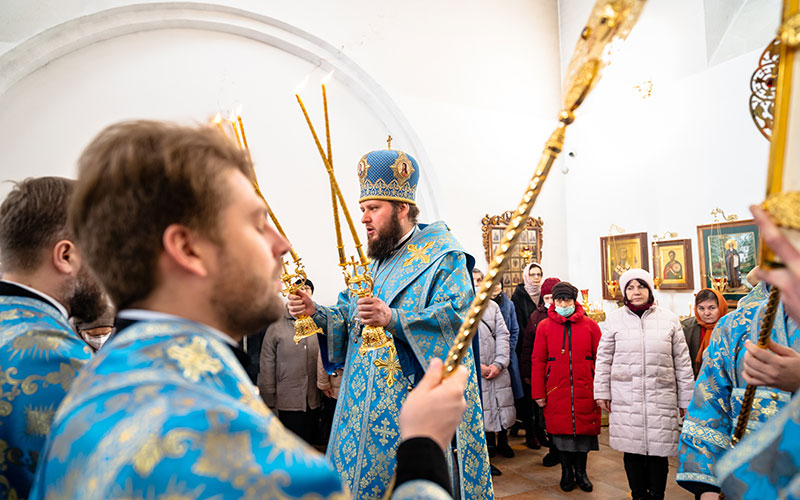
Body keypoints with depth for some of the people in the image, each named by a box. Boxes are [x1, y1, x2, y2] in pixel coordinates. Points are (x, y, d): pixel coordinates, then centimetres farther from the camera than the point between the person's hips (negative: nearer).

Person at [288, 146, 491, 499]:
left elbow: (455, 316, -22)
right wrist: (315, 312, -5)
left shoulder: (443, 257, -8)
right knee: (361, 471, 13)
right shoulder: (375, 263, 17)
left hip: (414, 399, -7)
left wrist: (393, 319, -34)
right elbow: (347, 318, 15)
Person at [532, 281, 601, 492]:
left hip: (585, 391, 0)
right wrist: (538, 393, 0)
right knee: (561, 429, 8)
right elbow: (538, 361, 2)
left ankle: (581, 471, 30)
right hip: (556, 391, 0)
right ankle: (566, 471, 29)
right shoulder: (544, 326, 2)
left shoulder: (589, 325, 2)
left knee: (584, 428, 8)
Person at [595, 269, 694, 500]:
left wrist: (686, 399, 8)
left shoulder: (669, 319, 5)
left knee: (658, 451, 4)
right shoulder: (614, 319, 3)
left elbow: (682, 362, 8)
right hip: (625, 399, 0)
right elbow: (604, 358, 8)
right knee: (632, 451, 7)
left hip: (661, 398, 0)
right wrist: (602, 392, 5)